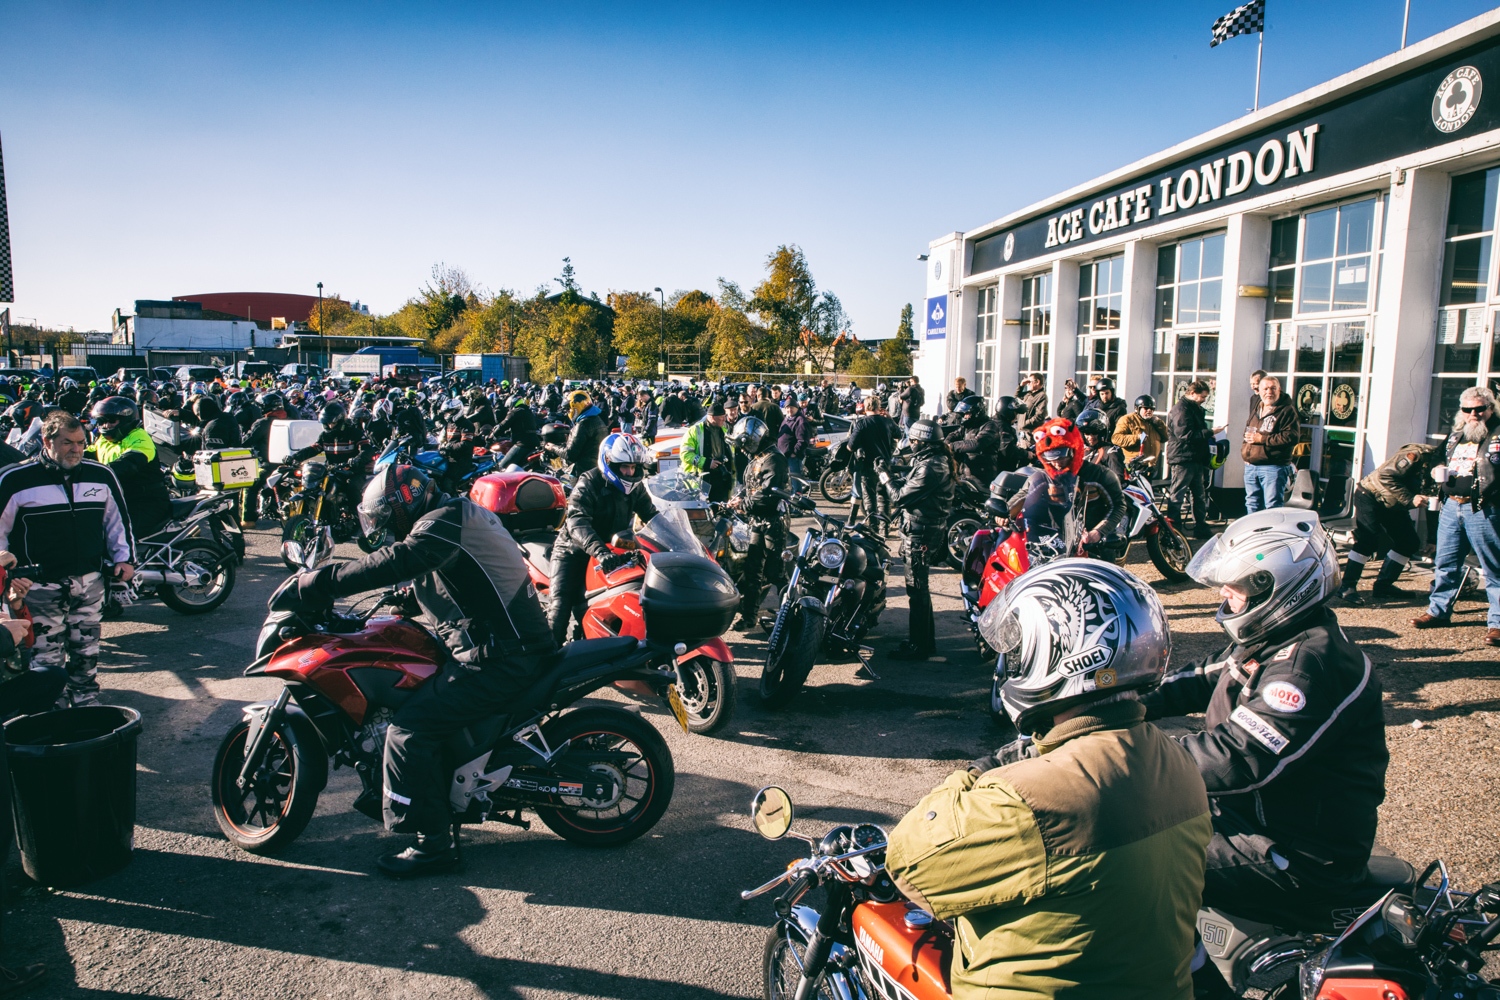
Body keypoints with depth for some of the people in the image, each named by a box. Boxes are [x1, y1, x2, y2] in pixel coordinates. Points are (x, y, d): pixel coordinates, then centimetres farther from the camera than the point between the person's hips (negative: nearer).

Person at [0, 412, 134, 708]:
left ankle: (87, 700, 28)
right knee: (46, 660, 1)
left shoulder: (102, 476, 5)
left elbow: (118, 519, 15)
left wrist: (124, 558, 9)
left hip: (90, 581, 3)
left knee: (86, 652, 14)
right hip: (40, 584, -3)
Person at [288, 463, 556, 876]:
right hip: (506, 645, 11)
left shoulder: (445, 519, -13)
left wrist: (319, 583, -24)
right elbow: (414, 583, 26)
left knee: (408, 731, -13)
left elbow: (395, 563, -30)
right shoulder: (455, 515, 18)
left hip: (501, 659, -11)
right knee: (408, 695, 23)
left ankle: (434, 844, -2)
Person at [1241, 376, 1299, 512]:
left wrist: (1262, 439, -18)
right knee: (1252, 505, 15)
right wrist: (1244, 450, 12)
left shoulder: (1287, 411, -8)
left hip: (1273, 467, -7)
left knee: (1272, 507, -7)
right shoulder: (1255, 408, 16)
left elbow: (1291, 437, -18)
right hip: (1250, 466, 8)